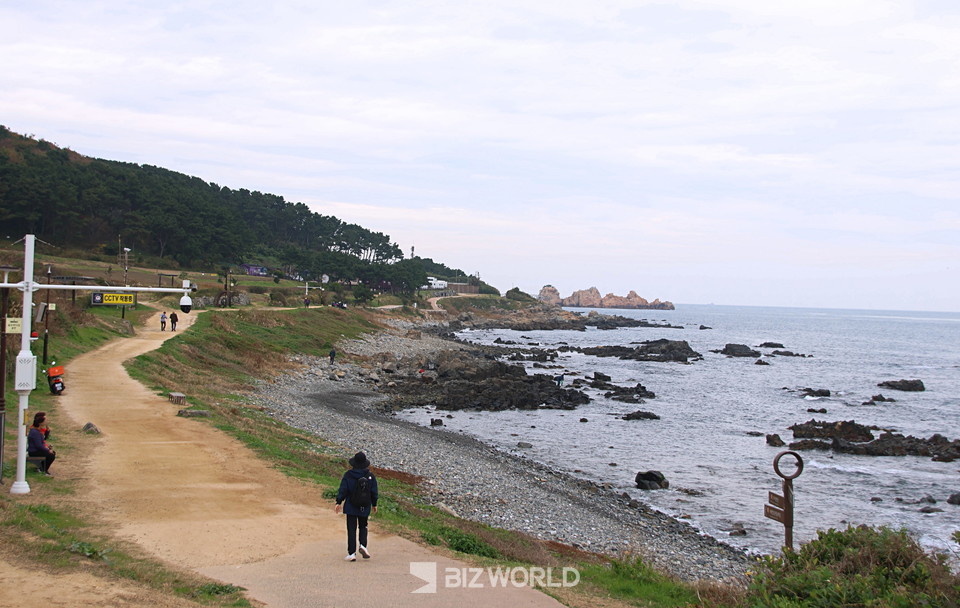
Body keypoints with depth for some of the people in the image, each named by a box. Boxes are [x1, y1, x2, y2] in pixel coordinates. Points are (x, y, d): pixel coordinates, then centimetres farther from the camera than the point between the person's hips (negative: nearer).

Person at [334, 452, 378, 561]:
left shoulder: (348, 475, -8)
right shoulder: (370, 476, -3)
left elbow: (343, 490, -7)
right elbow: (374, 492, 3)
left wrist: (338, 502, 0)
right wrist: (374, 504, 15)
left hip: (351, 507, -2)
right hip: (365, 507, 2)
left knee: (351, 529, 3)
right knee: (363, 526, 20)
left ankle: (351, 553, 2)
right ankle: (363, 545, -1)